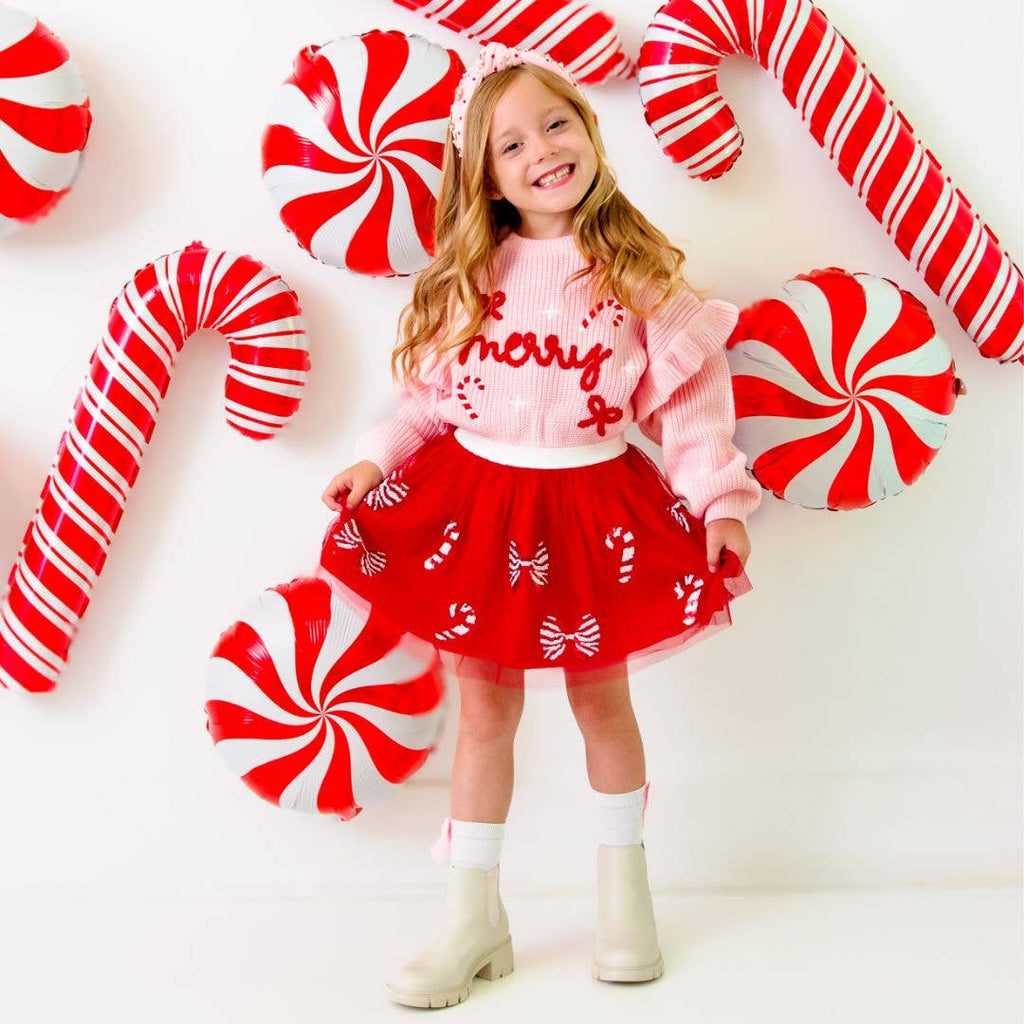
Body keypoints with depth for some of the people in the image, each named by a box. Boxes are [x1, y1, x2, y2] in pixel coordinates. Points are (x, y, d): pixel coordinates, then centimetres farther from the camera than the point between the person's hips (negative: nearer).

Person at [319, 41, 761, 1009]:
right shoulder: (466, 277, 3)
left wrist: (718, 498, -11)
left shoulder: (638, 272, -3)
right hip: (479, 504, 2)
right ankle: (472, 920, 21)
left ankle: (624, 896, 33)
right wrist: (376, 461, -8)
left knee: (600, 697, 12)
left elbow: (688, 400, -4)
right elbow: (428, 394, 5)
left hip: (592, 511, -1)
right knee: (484, 708, 7)